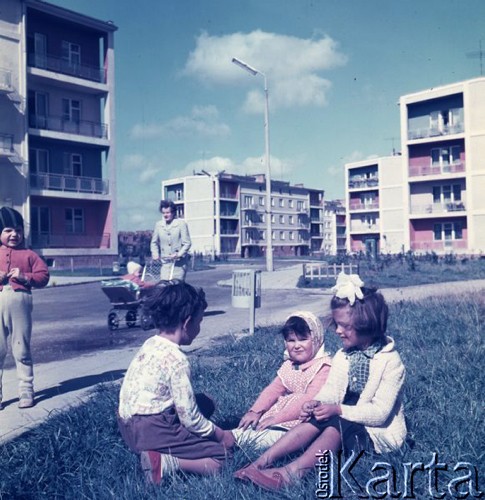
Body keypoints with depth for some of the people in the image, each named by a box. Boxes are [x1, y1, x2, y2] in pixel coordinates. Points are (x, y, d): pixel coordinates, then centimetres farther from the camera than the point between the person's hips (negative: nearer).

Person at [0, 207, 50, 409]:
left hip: (21, 301, -1)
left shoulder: (29, 255, 8)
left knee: (22, 349, 6)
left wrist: (24, 277, -13)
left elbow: (43, 276, 3)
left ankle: (26, 390, 15)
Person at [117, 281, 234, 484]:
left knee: (205, 403, 21)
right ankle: (163, 463, -15)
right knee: (223, 455, -2)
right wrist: (221, 435, 1)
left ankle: (160, 452, 6)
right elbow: (190, 418, -15)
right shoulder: (176, 359, -20)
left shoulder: (150, 344, 5)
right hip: (151, 431, -9)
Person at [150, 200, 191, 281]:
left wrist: (179, 254, -19)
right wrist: (155, 254, 2)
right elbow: (154, 242, 17)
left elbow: (187, 243, -6)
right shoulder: (158, 225, 7)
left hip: (179, 263, -3)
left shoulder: (181, 224, -4)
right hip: (165, 262, 3)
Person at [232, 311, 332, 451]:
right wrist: (255, 411, -7)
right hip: (284, 410, 8)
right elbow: (274, 389, 8)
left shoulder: (323, 367, -13)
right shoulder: (289, 365, 14)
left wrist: (277, 418, -24)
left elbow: (309, 400, -22)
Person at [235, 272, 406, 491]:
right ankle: (263, 461, -34)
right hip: (345, 421, 5)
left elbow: (379, 412, -22)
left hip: (380, 432, -5)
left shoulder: (391, 361, -16)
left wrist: (338, 410, -29)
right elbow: (330, 390, 0)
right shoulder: (343, 356, 4)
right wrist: (317, 403, -22)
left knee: (337, 424, -34)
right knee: (317, 419, -25)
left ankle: (291, 473, -46)